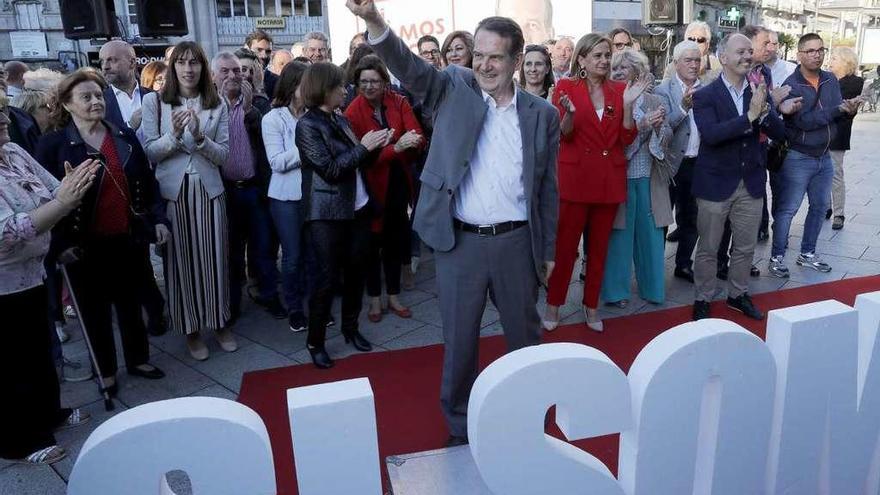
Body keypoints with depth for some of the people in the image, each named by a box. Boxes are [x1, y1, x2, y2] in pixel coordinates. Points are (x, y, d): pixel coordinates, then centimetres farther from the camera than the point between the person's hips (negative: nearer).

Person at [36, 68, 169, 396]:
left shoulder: (126, 136, 4)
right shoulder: (53, 145, -6)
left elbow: (148, 181, 9)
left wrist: (158, 219, 1)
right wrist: (62, 243, -17)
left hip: (128, 238, 3)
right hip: (87, 244, -3)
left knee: (131, 303, 17)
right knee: (95, 308, 12)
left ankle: (138, 359, 34)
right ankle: (105, 371, 28)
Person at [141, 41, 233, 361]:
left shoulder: (216, 106, 5)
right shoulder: (154, 101, 1)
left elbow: (223, 155, 0)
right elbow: (149, 152, -2)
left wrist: (199, 137, -17)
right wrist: (174, 135, -19)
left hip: (209, 191, 1)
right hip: (172, 192, -1)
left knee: (213, 257, 7)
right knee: (180, 259, 5)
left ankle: (219, 322, 24)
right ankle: (190, 328, 20)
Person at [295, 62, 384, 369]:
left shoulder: (341, 120, 9)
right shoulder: (308, 125, -11)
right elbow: (330, 169, -18)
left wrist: (375, 146, -1)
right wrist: (363, 146, -16)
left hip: (358, 207, 7)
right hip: (328, 215, -6)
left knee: (355, 271, 12)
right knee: (327, 277, 0)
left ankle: (350, 328, 30)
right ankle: (315, 342, 14)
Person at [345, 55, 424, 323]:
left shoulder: (398, 102, -3)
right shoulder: (353, 112, -13)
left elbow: (418, 138, -11)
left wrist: (412, 142, -34)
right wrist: (396, 147, -31)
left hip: (399, 181, 4)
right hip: (373, 183, -3)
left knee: (396, 240, 14)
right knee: (374, 241, 7)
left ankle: (393, 296, 30)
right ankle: (374, 298, 24)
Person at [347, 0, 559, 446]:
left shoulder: (542, 114, 2)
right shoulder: (455, 87, 0)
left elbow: (547, 187, 7)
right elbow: (409, 66, -17)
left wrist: (548, 250, 9)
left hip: (517, 242, 2)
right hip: (459, 242, -1)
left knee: (525, 335, 19)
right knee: (458, 341, 11)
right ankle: (459, 427, 33)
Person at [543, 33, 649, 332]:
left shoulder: (619, 89, 8)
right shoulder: (566, 87, -1)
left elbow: (627, 138, 3)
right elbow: (563, 135, -5)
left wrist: (627, 105, -10)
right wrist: (569, 113, -25)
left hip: (609, 179, 4)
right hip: (575, 176, -3)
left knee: (599, 247, 10)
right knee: (565, 245, 0)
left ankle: (591, 307, 22)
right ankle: (553, 305, 14)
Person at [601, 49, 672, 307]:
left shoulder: (654, 101, 9)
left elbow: (667, 137, 8)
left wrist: (659, 126, -13)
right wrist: (641, 124, -20)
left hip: (649, 178, 3)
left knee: (650, 233, 8)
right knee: (620, 234, 2)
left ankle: (652, 287, 21)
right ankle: (616, 290, 13)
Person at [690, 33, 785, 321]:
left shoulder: (758, 91, 4)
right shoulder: (705, 95, -10)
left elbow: (779, 133, -1)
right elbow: (710, 134, -24)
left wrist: (764, 109, -19)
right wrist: (749, 115, -28)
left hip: (751, 183, 5)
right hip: (716, 183, -4)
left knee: (746, 247, 16)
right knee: (708, 249, 7)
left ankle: (737, 294, 34)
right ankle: (702, 300, 22)